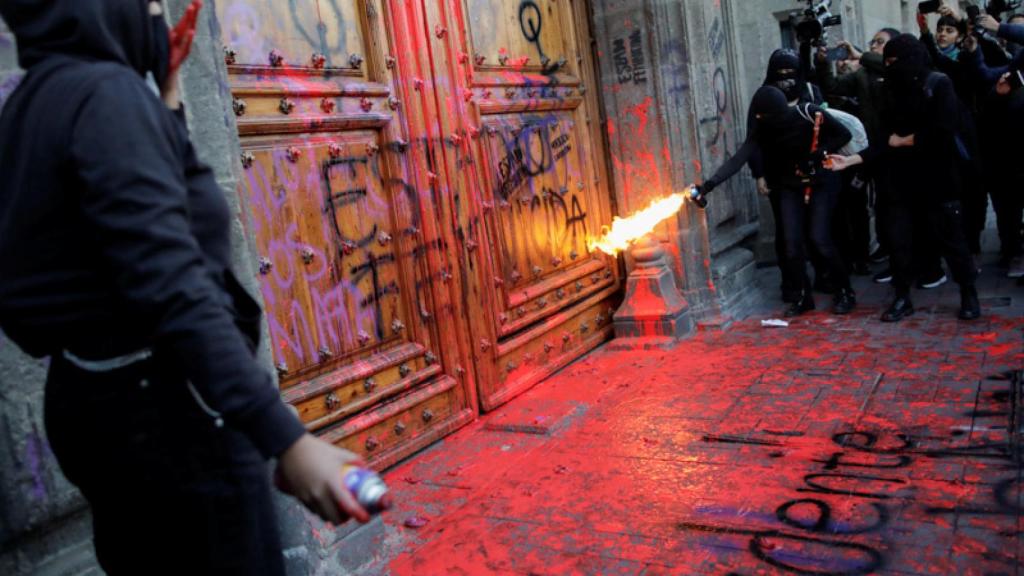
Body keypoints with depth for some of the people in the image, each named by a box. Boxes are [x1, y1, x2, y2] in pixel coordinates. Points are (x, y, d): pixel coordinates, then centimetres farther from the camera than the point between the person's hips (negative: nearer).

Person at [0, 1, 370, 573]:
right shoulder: (105, 94, -17)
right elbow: (171, 287, -29)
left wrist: (168, 91, 17)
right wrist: (286, 438, -33)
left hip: (91, 395, 10)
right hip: (157, 403, -10)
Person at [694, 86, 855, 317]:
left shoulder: (809, 114, -22)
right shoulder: (762, 128, -14)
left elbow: (843, 134, -10)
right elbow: (740, 157, -23)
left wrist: (818, 154, -22)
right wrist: (709, 184, -33)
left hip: (821, 183, -3)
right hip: (790, 187, 3)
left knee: (819, 239, -13)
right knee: (792, 242, -6)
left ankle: (845, 292, 7)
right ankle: (804, 296, 13)